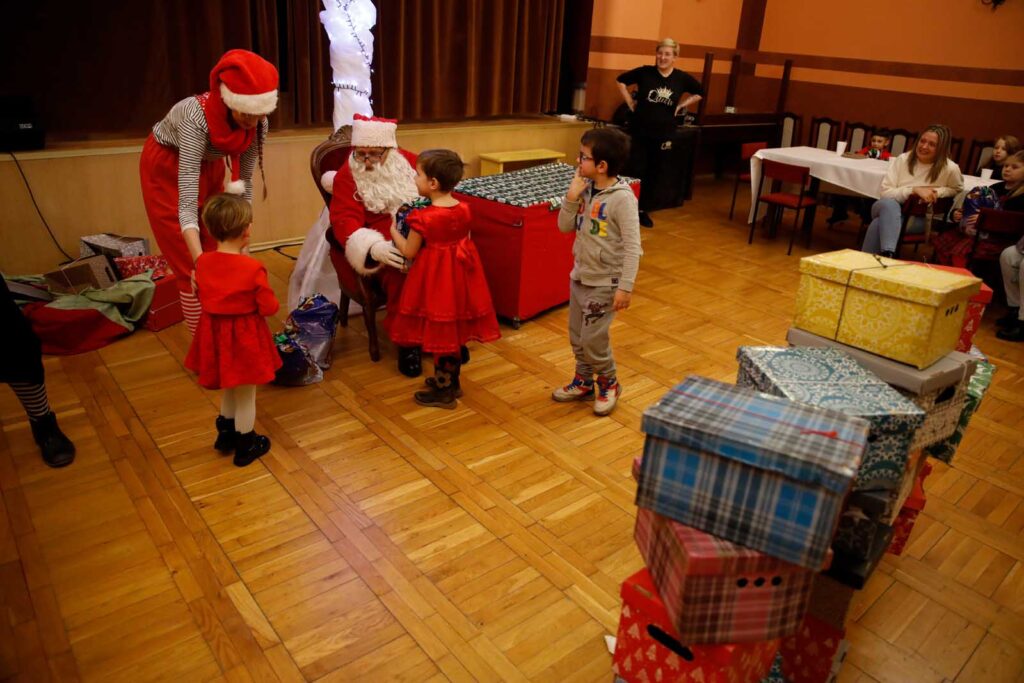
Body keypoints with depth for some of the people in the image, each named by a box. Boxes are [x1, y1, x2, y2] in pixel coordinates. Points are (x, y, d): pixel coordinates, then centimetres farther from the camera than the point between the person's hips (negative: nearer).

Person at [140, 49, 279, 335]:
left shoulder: (258, 124, -23)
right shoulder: (197, 117, -39)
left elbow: (243, 182, -11)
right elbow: (187, 200, -42)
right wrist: (199, 261, -50)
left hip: (209, 166, 5)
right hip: (168, 168, -5)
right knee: (192, 268, -5)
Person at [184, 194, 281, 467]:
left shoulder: (202, 262, -6)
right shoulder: (253, 268, -22)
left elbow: (203, 296, 8)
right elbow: (269, 308, -16)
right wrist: (272, 299, 4)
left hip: (215, 334, 5)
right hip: (244, 337, -5)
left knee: (229, 389, 27)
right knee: (245, 394, 12)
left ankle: (226, 434, 44)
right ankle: (246, 446, 26)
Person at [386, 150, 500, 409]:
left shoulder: (423, 218, -20)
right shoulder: (464, 210, -1)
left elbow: (409, 252, -11)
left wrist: (394, 231, 5)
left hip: (435, 279, -7)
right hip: (459, 276, 7)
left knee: (440, 334, 5)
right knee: (455, 332, 18)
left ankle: (443, 392, 16)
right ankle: (451, 381, 33)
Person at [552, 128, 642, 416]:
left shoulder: (622, 198, -20)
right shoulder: (586, 189, 0)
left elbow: (632, 246, -20)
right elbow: (564, 227, 6)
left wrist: (626, 287, -22)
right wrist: (572, 197, -9)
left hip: (604, 283, -7)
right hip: (579, 277, 7)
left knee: (593, 339, -1)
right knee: (577, 336, 17)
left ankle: (609, 384, 25)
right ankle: (583, 382, 37)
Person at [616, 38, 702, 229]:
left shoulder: (682, 78, -2)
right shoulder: (644, 72, -7)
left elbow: (699, 93, 14)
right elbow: (620, 80, 5)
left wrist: (680, 106, 5)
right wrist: (630, 103, 0)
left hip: (663, 134, 2)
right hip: (639, 131, -2)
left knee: (651, 173, 11)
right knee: (636, 171, -3)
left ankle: (643, 210, 23)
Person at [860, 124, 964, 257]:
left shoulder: (950, 168, -5)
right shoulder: (903, 159, -1)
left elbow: (957, 190, 15)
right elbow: (885, 192, -5)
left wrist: (938, 191, -6)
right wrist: (914, 190, -18)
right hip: (890, 209, 1)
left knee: (880, 224, -33)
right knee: (890, 204, -38)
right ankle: (888, 255, -48)